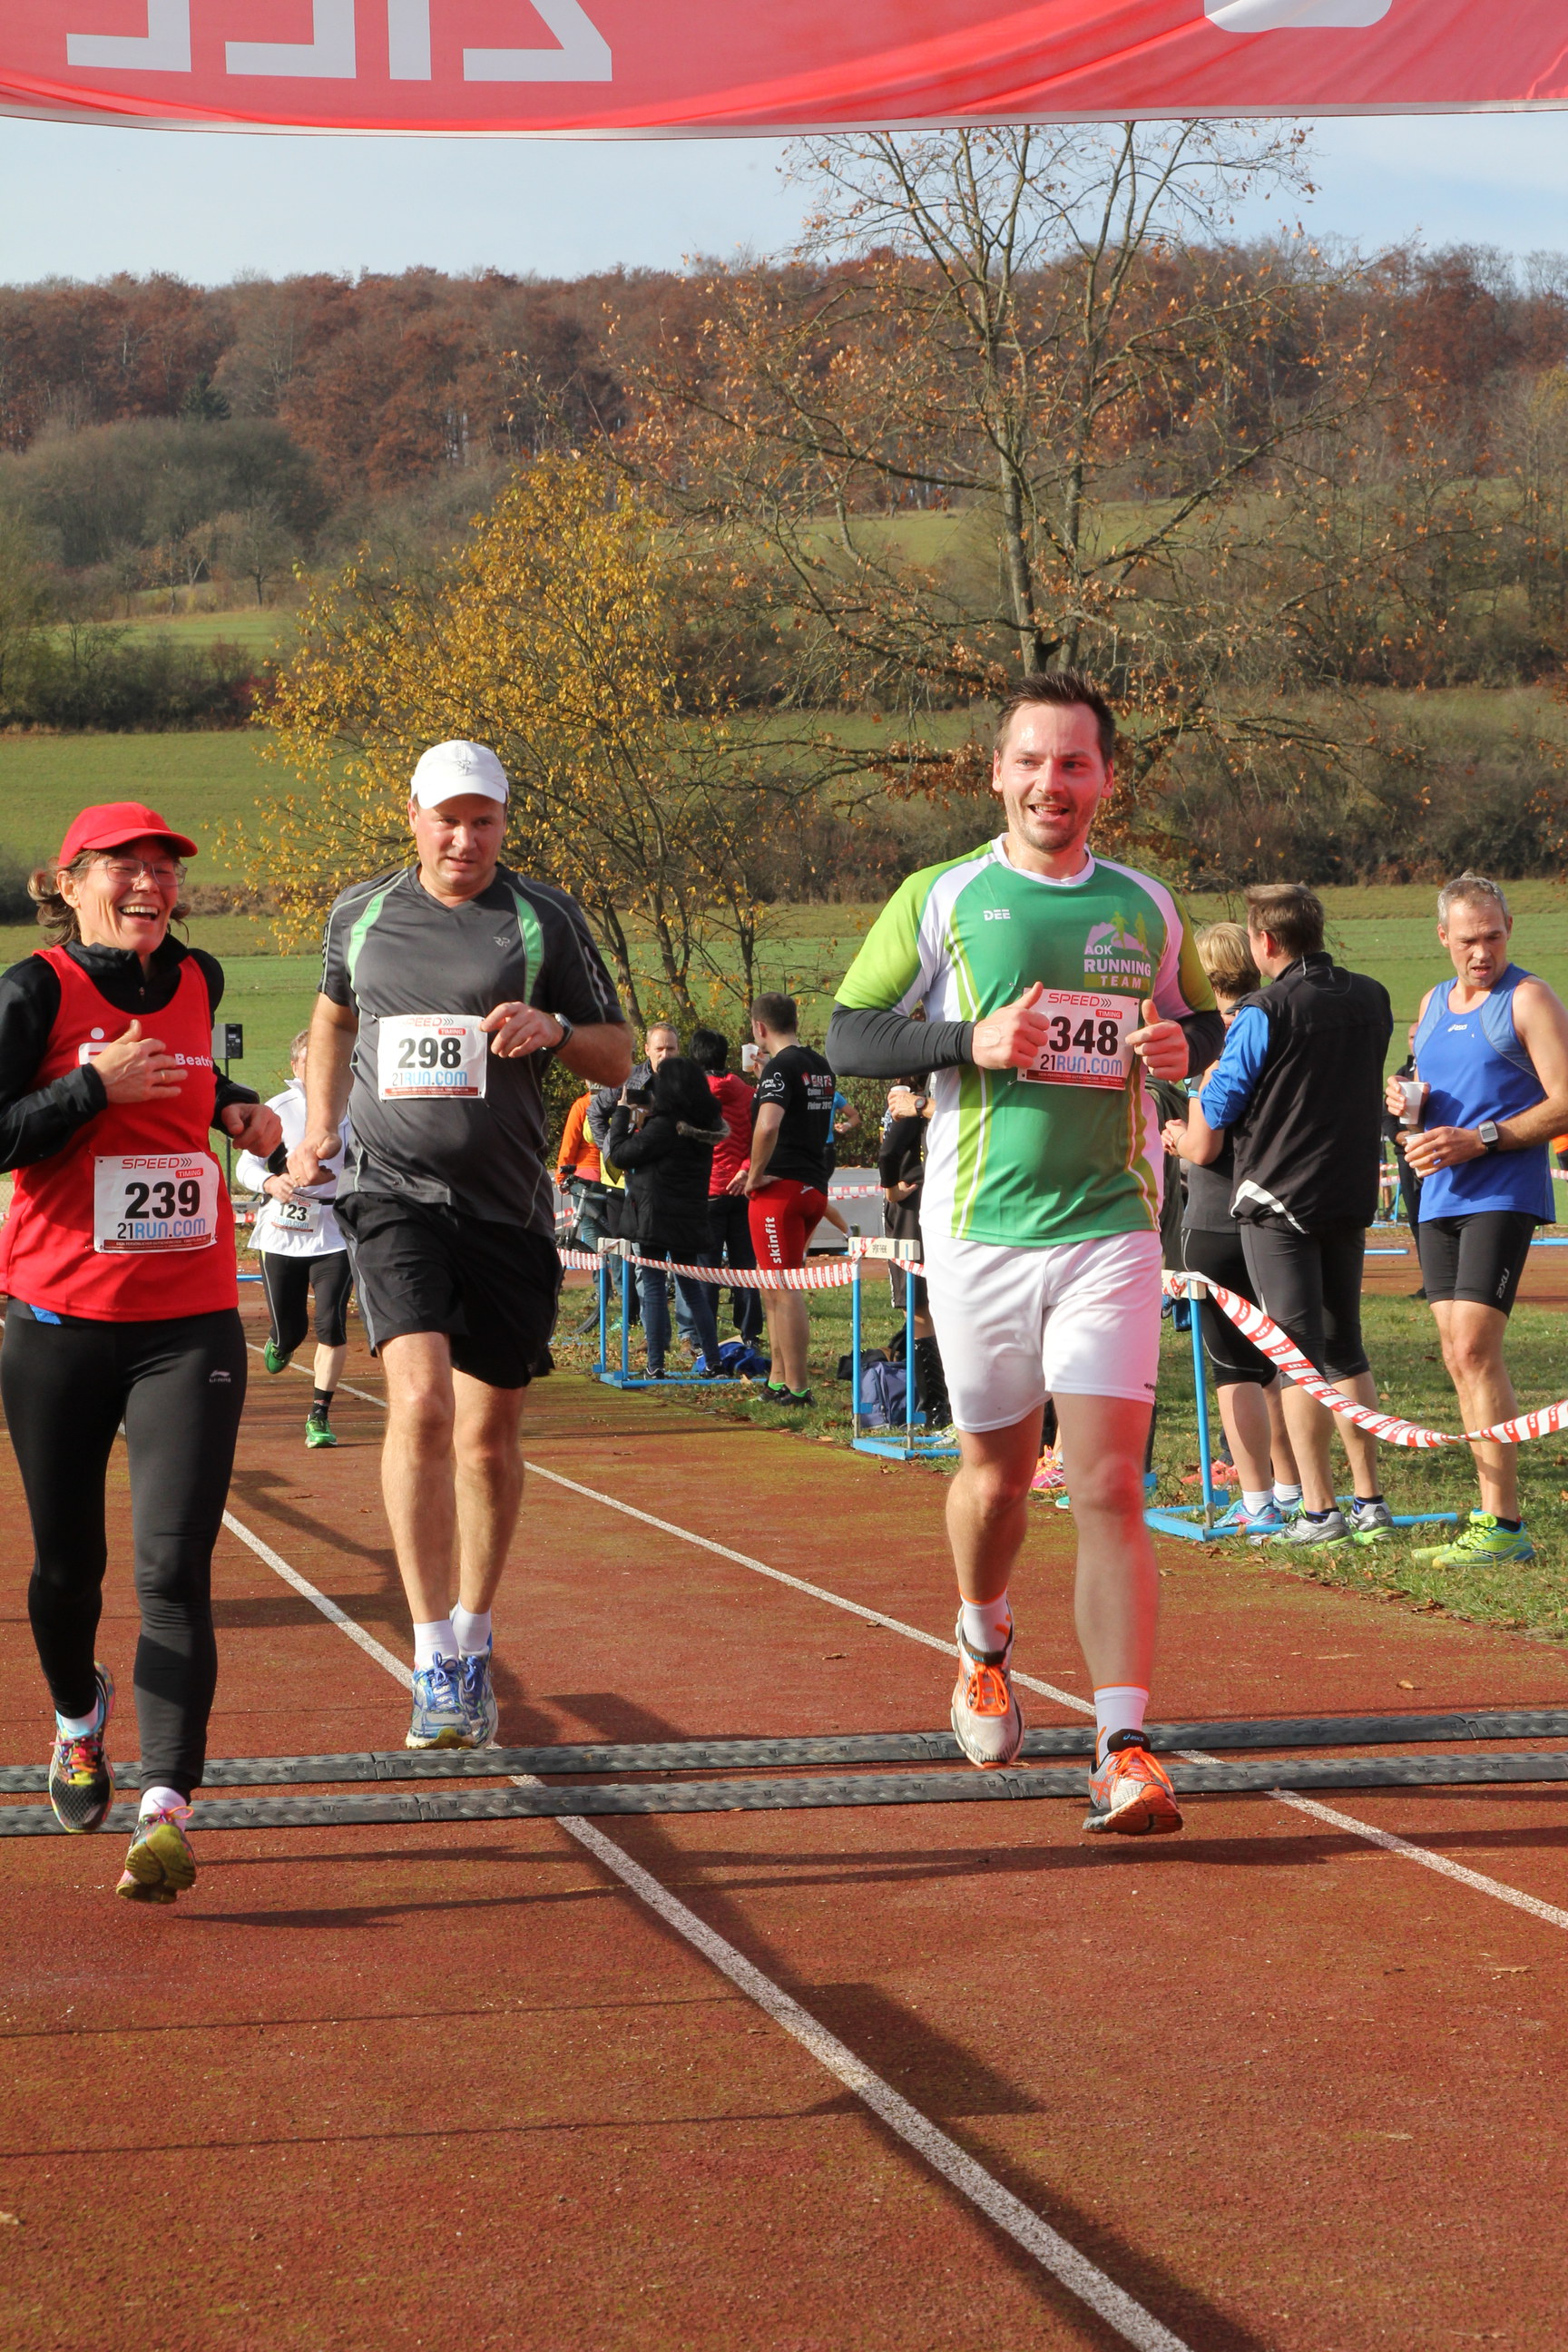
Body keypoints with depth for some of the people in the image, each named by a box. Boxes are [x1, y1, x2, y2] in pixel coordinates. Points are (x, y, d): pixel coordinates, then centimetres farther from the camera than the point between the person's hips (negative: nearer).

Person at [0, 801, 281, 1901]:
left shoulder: (197, 980, 8)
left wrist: (234, 1108, 11)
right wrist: (98, 1086, -20)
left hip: (190, 1326, 2)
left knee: (175, 1569, -11)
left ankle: (167, 1813, -16)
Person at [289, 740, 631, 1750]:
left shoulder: (545, 918, 2)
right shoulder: (361, 914, 8)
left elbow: (620, 1059, 5)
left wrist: (553, 1030, -14)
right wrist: (319, 1128, 17)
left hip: (508, 1208, 1)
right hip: (394, 1191, 0)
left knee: (488, 1436, 7)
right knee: (420, 1398, -21)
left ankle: (474, 1646, 27)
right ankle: (434, 1658, -20)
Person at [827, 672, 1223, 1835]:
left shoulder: (1148, 907, 7)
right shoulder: (940, 899, 0)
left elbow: (1202, 1018, 21)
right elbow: (850, 1036, 1)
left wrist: (1183, 1049, -3)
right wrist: (972, 1041, -15)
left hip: (1113, 1228, 0)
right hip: (980, 1229, 0)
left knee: (1109, 1488, -11)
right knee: (998, 1476, 12)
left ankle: (1125, 1749, -13)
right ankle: (985, 1644, 44)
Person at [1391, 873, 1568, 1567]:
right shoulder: (1433, 1003, 18)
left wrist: (1478, 1140, -18)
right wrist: (1405, 1100, 4)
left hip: (1502, 1196, -8)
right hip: (1440, 1199, 8)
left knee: (1474, 1352, -16)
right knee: (1460, 1359, 6)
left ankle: (1504, 1525, -15)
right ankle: (1492, 1517, 10)